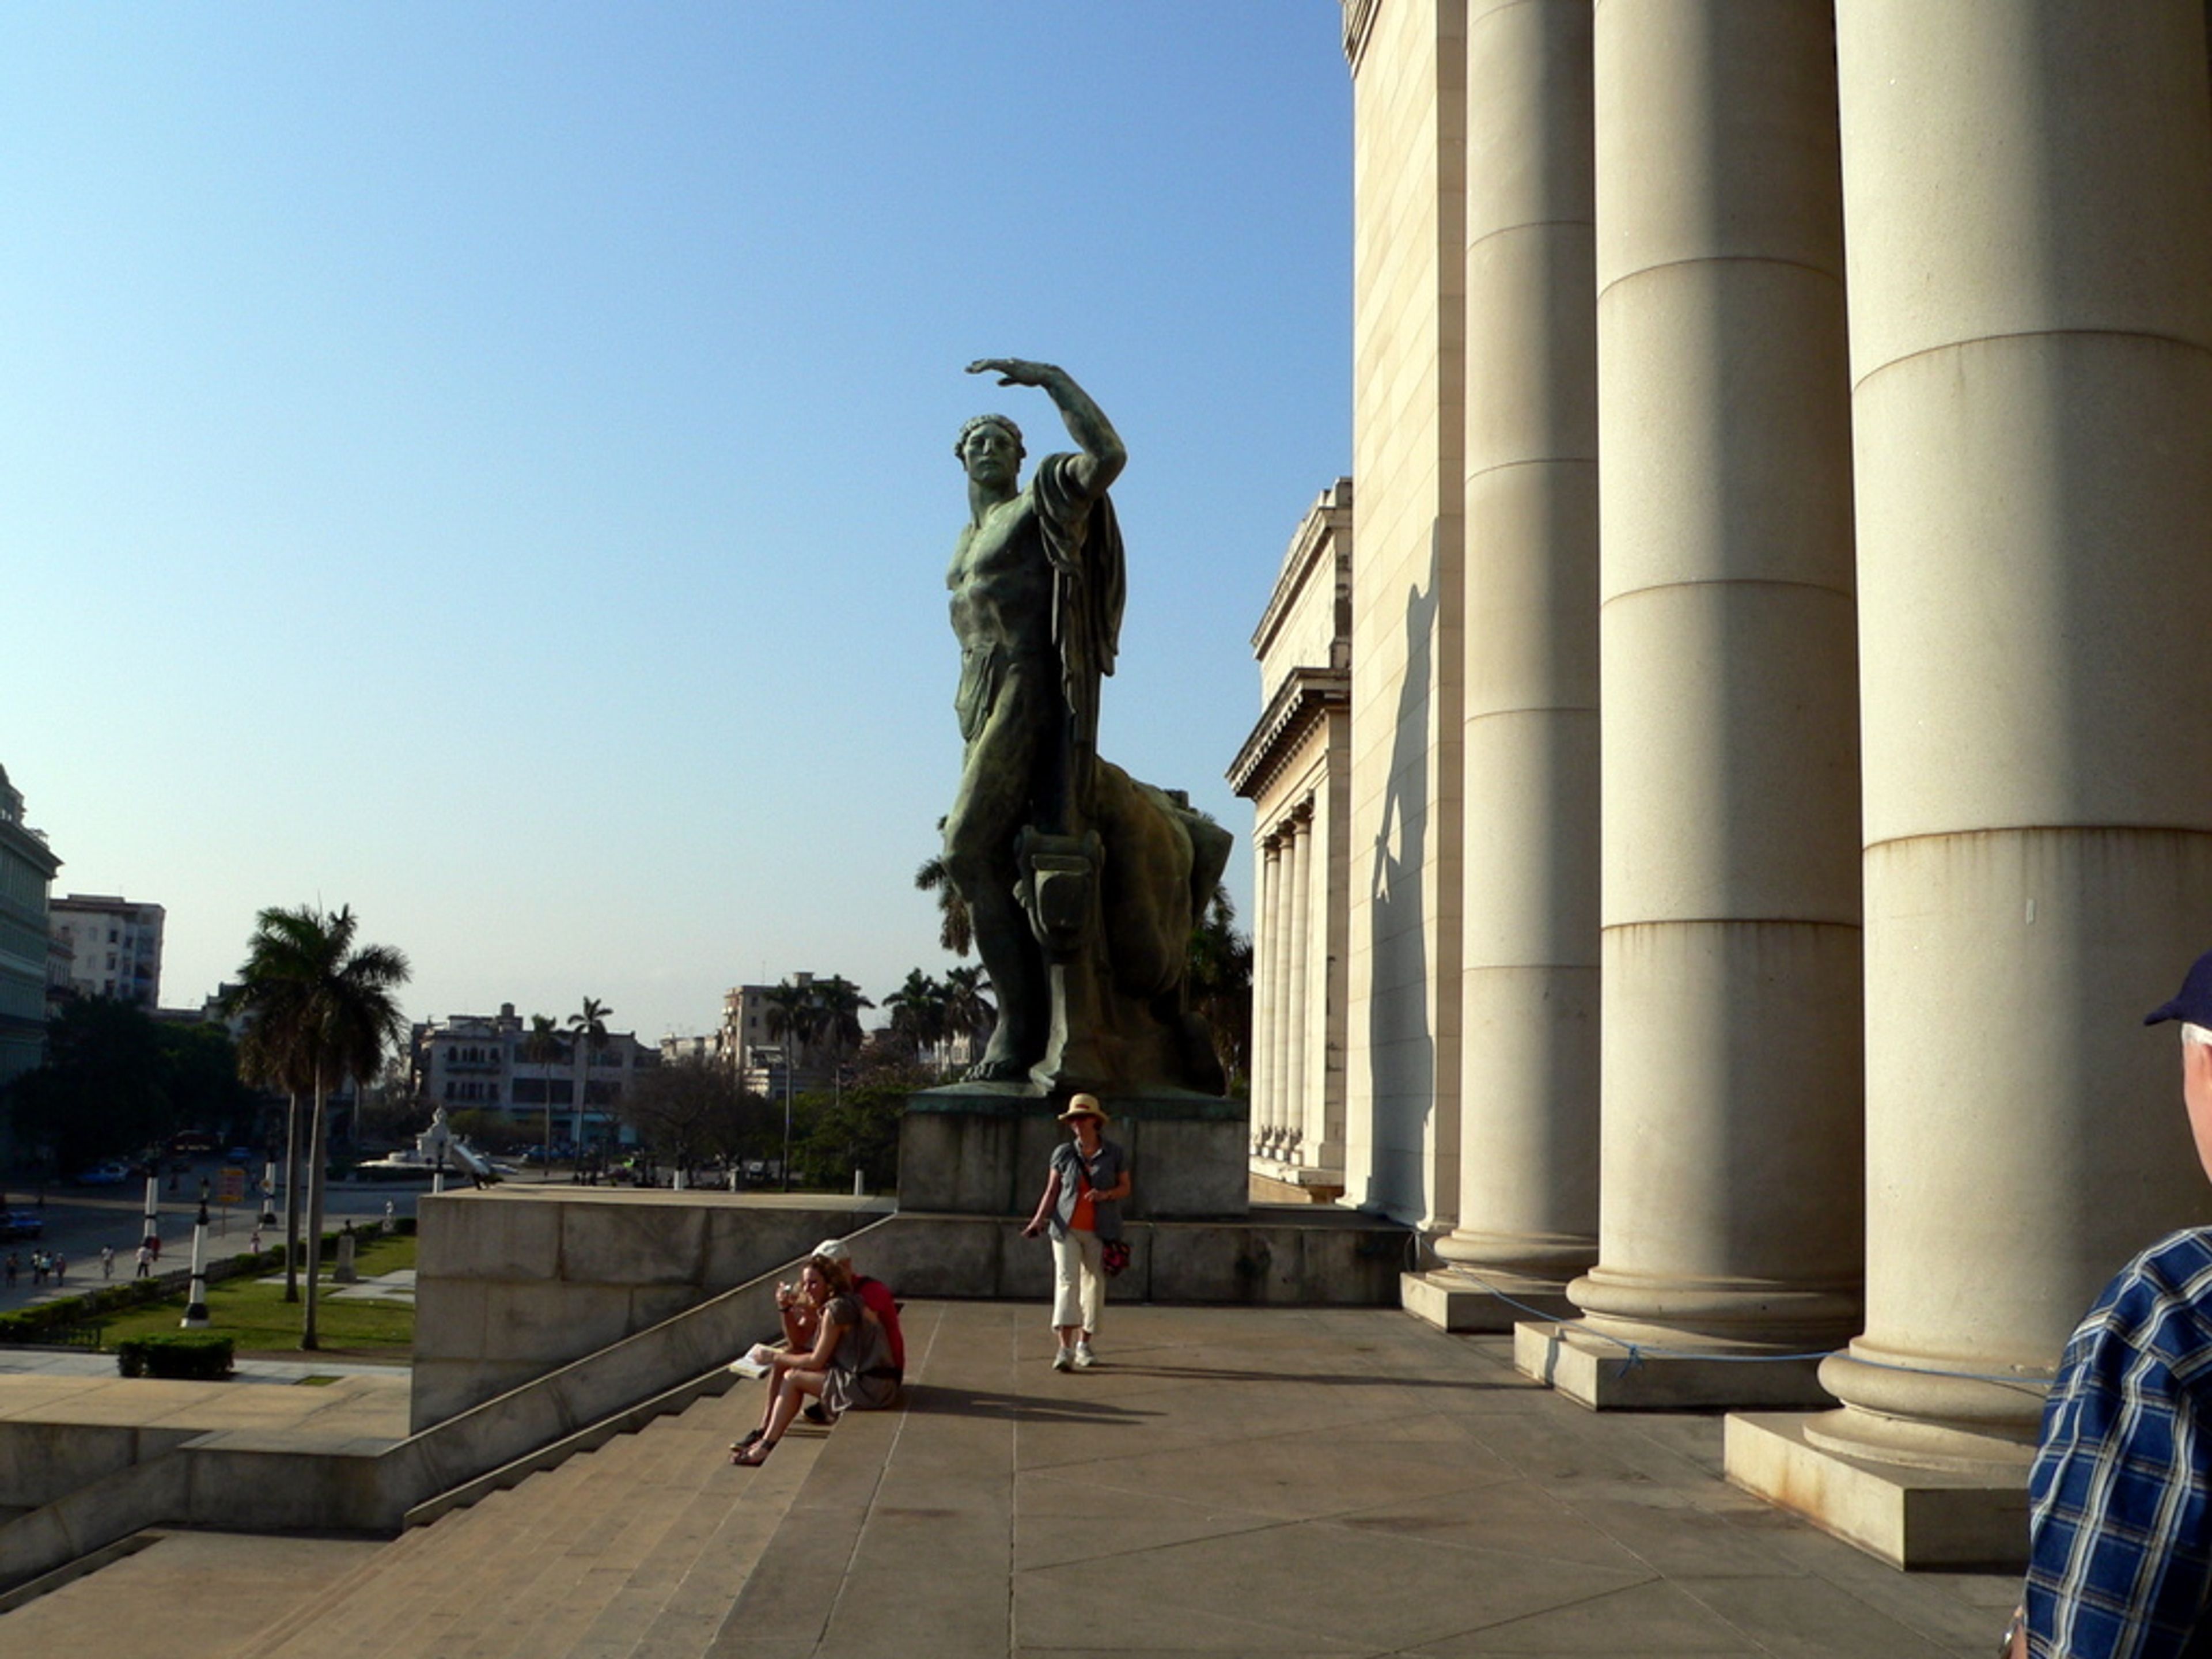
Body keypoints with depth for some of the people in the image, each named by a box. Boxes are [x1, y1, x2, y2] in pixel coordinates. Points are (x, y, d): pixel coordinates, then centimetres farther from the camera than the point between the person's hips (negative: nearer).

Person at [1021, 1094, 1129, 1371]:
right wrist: (1039, 1219, -6)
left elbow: (1125, 1188, 9)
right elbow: (1052, 1191, 7)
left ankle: (1084, 1344, 22)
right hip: (1067, 1228, 0)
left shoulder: (1114, 1154, 4)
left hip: (1099, 1231, 0)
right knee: (1067, 1281, -11)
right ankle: (1065, 1348, -17)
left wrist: (1106, 1194, -12)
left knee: (1094, 1285, 6)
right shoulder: (1063, 1153, 6)